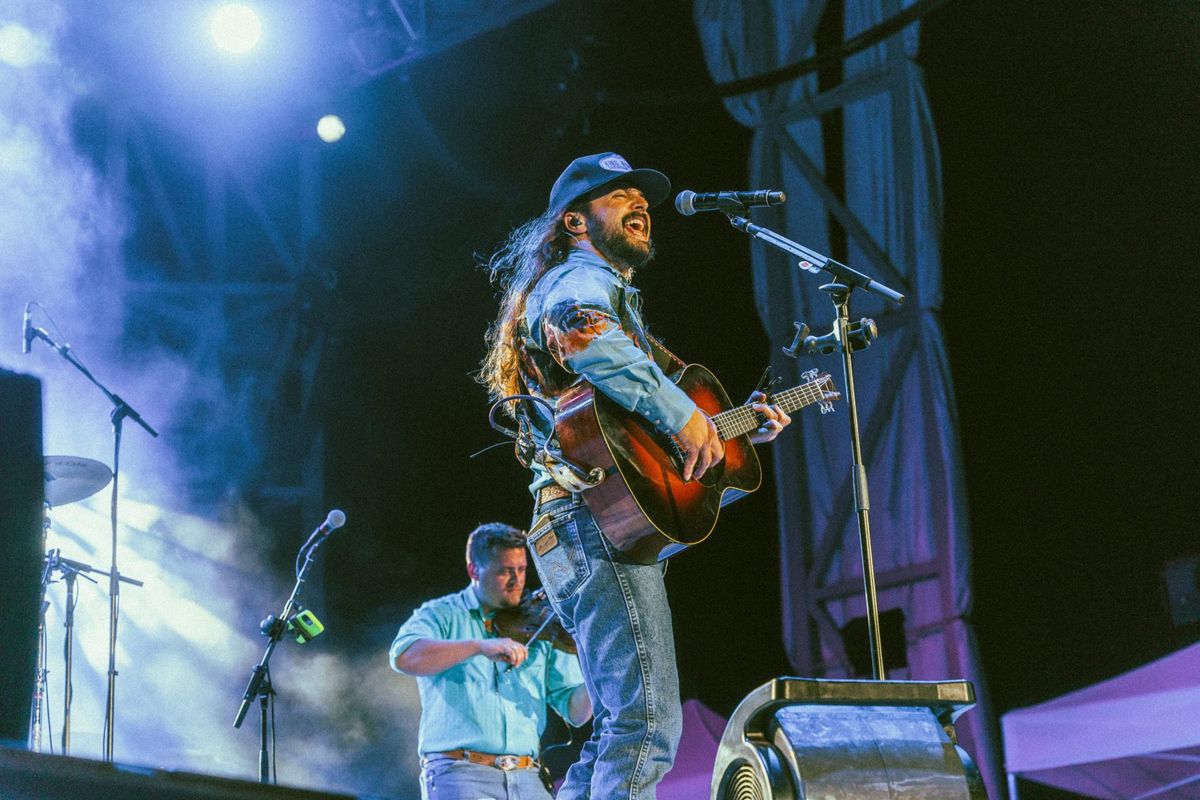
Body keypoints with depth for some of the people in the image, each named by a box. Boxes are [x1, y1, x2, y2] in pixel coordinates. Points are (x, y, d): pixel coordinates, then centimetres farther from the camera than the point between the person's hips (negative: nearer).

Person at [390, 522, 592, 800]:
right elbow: (403, 656, -15)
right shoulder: (442, 614, 7)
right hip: (457, 770, -3)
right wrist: (480, 646, -25)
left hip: (524, 777, 4)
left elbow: (576, 711, 9)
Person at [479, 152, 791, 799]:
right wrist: (683, 415, -27)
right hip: (596, 525, -11)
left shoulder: (615, 294, 30)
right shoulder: (578, 280, -2)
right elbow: (582, 337, -29)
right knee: (649, 725, -19)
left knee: (617, 732, 14)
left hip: (579, 539, 11)